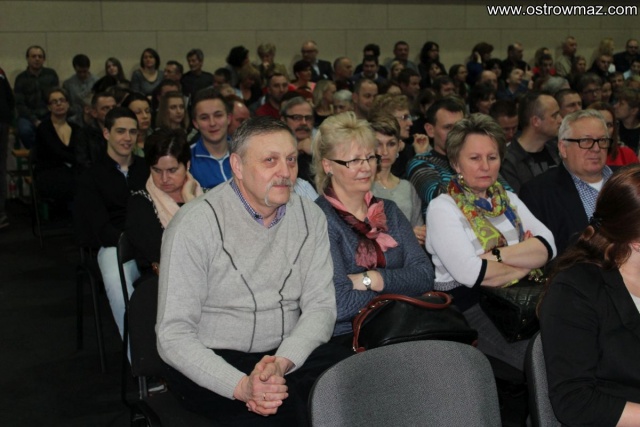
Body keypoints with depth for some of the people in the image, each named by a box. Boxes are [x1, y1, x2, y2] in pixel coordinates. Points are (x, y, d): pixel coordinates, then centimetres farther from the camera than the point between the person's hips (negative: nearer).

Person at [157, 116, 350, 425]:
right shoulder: (195, 223, -13)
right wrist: (241, 385, -29)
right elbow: (173, 335, -15)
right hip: (212, 362, -4)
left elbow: (320, 306, -2)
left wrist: (283, 362, -21)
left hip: (292, 353, 5)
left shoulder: (310, 216, 2)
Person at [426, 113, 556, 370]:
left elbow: (547, 246, 1)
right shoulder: (442, 208, -2)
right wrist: (526, 258, -3)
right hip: (468, 306, -6)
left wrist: (497, 255, -14)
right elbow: (470, 273, -17)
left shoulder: (509, 200, 17)